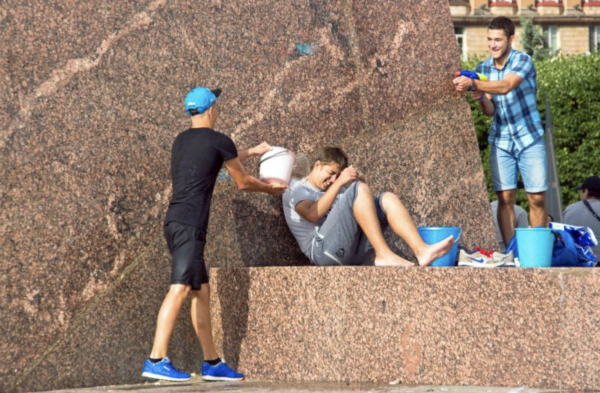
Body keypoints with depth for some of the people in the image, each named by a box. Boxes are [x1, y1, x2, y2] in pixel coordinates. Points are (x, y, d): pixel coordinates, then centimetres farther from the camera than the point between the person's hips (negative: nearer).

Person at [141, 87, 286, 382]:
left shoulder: (181, 141, 20)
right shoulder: (219, 141, -2)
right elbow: (242, 182, 9)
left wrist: (251, 152, 49)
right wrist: (269, 189, 28)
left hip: (175, 222, 9)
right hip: (190, 224, -9)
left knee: (202, 291, 12)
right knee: (180, 288, -16)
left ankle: (212, 363, 13)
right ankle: (156, 360, -26)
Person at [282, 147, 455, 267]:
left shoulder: (334, 189, 34)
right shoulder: (296, 188, 11)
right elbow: (313, 214, -12)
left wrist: (361, 181, 4)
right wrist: (339, 183, -14)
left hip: (354, 251, 7)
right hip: (324, 251, -7)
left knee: (386, 199, -6)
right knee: (358, 189, -20)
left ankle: (421, 251, -27)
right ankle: (384, 254, -32)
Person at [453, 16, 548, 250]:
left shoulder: (523, 61, -11)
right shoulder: (483, 68, 4)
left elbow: (506, 86, -31)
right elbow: (490, 111, 4)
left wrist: (473, 84, -43)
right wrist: (480, 97, -18)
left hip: (529, 138, -3)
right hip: (501, 141, 3)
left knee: (537, 198, -2)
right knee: (505, 198, -4)